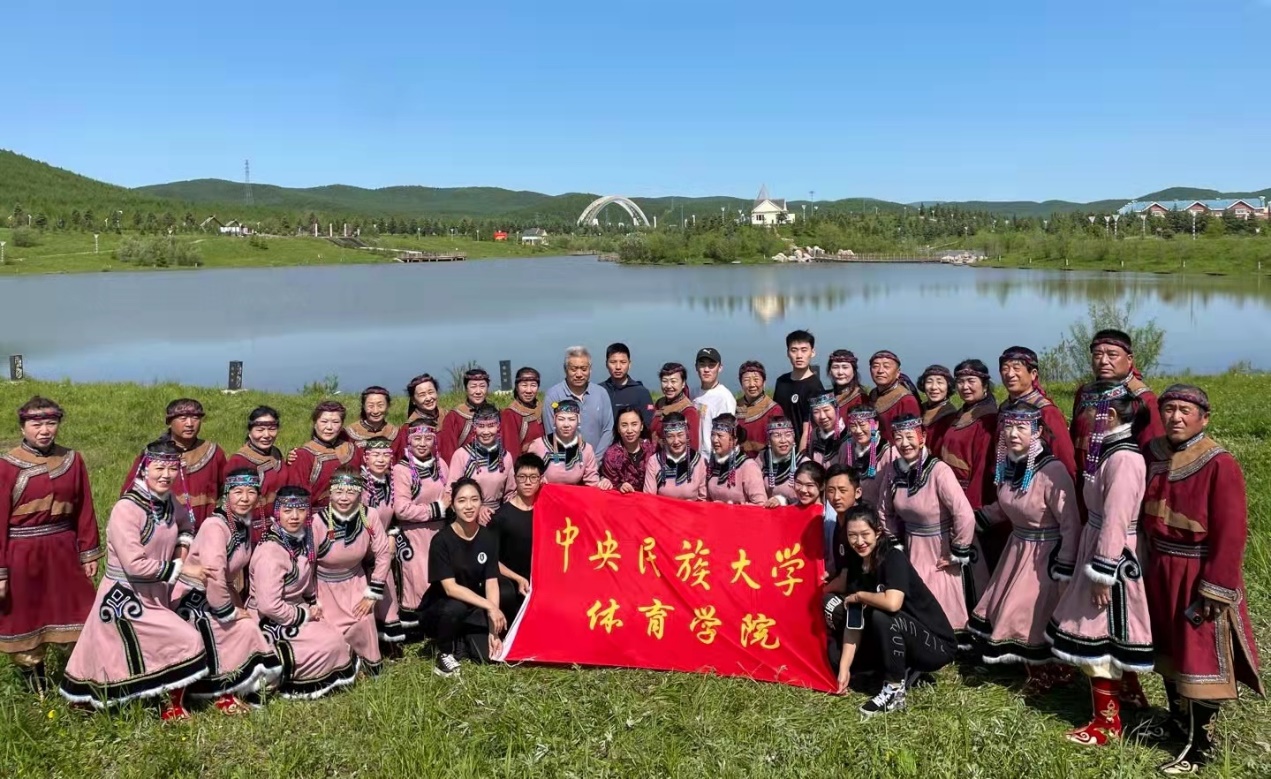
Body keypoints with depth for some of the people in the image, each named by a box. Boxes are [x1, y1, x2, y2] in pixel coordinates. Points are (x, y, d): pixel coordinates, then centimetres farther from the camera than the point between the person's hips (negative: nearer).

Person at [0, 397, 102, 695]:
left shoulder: (73, 460, 1)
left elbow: (85, 511, 5)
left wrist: (89, 553, 4)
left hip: (64, 552, 2)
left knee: (79, 620, 10)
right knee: (24, 620, 12)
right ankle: (35, 683, 29)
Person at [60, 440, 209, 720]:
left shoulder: (169, 503, 2)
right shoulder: (126, 509, -21)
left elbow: (185, 523, 26)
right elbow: (135, 564, -27)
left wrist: (182, 547, 7)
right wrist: (181, 569, -21)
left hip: (156, 596, 7)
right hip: (125, 598, -7)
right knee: (188, 641, -10)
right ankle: (174, 708, 10)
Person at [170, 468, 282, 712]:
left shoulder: (245, 526, 5)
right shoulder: (215, 525, -22)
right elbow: (214, 575, -29)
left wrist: (239, 605, 4)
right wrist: (230, 612, -18)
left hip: (220, 596, 9)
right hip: (194, 600, -9)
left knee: (251, 626, 1)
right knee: (245, 629, -14)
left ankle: (228, 688, 15)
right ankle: (221, 693, 5)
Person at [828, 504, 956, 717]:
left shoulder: (893, 558, -22)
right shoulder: (855, 565, -2)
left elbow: (892, 603, -40)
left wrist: (859, 596, -20)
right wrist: (844, 668, -12)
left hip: (936, 644, -8)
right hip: (900, 641, 8)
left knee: (881, 617, -32)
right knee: (837, 655, 1)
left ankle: (895, 691, -16)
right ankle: (908, 672, 8)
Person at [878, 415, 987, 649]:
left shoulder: (939, 471, -25)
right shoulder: (895, 470, -6)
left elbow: (965, 516, -29)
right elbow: (885, 513, 8)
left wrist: (957, 554, -20)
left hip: (943, 547, -5)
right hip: (913, 549, 5)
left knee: (950, 603, 6)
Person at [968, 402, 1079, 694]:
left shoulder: (1052, 470, -25)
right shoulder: (1008, 464, -3)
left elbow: (1071, 526, -21)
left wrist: (1064, 576, -20)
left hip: (1045, 554, -8)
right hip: (1018, 548, 8)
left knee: (1038, 616, 4)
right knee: (1010, 611, 16)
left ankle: (1049, 672, 29)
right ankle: (1037, 671, 36)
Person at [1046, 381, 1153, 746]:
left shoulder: (1124, 459, -23)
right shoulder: (1111, 451, 8)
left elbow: (1117, 521, -24)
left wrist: (1103, 575, -21)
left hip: (1112, 558, -10)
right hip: (1099, 549, 10)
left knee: (1096, 637, 0)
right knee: (1111, 635, 23)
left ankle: (1108, 722, 12)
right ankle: (1130, 692, 41)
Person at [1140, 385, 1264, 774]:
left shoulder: (1220, 465, -19)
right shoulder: (1153, 455, 0)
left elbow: (1230, 534, -18)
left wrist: (1215, 591, -18)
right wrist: (1152, 565, 9)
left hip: (1199, 574, -6)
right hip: (1161, 570, 6)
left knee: (1202, 657, 5)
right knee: (1170, 649, 20)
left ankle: (1201, 742, 19)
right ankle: (1177, 717, 39)